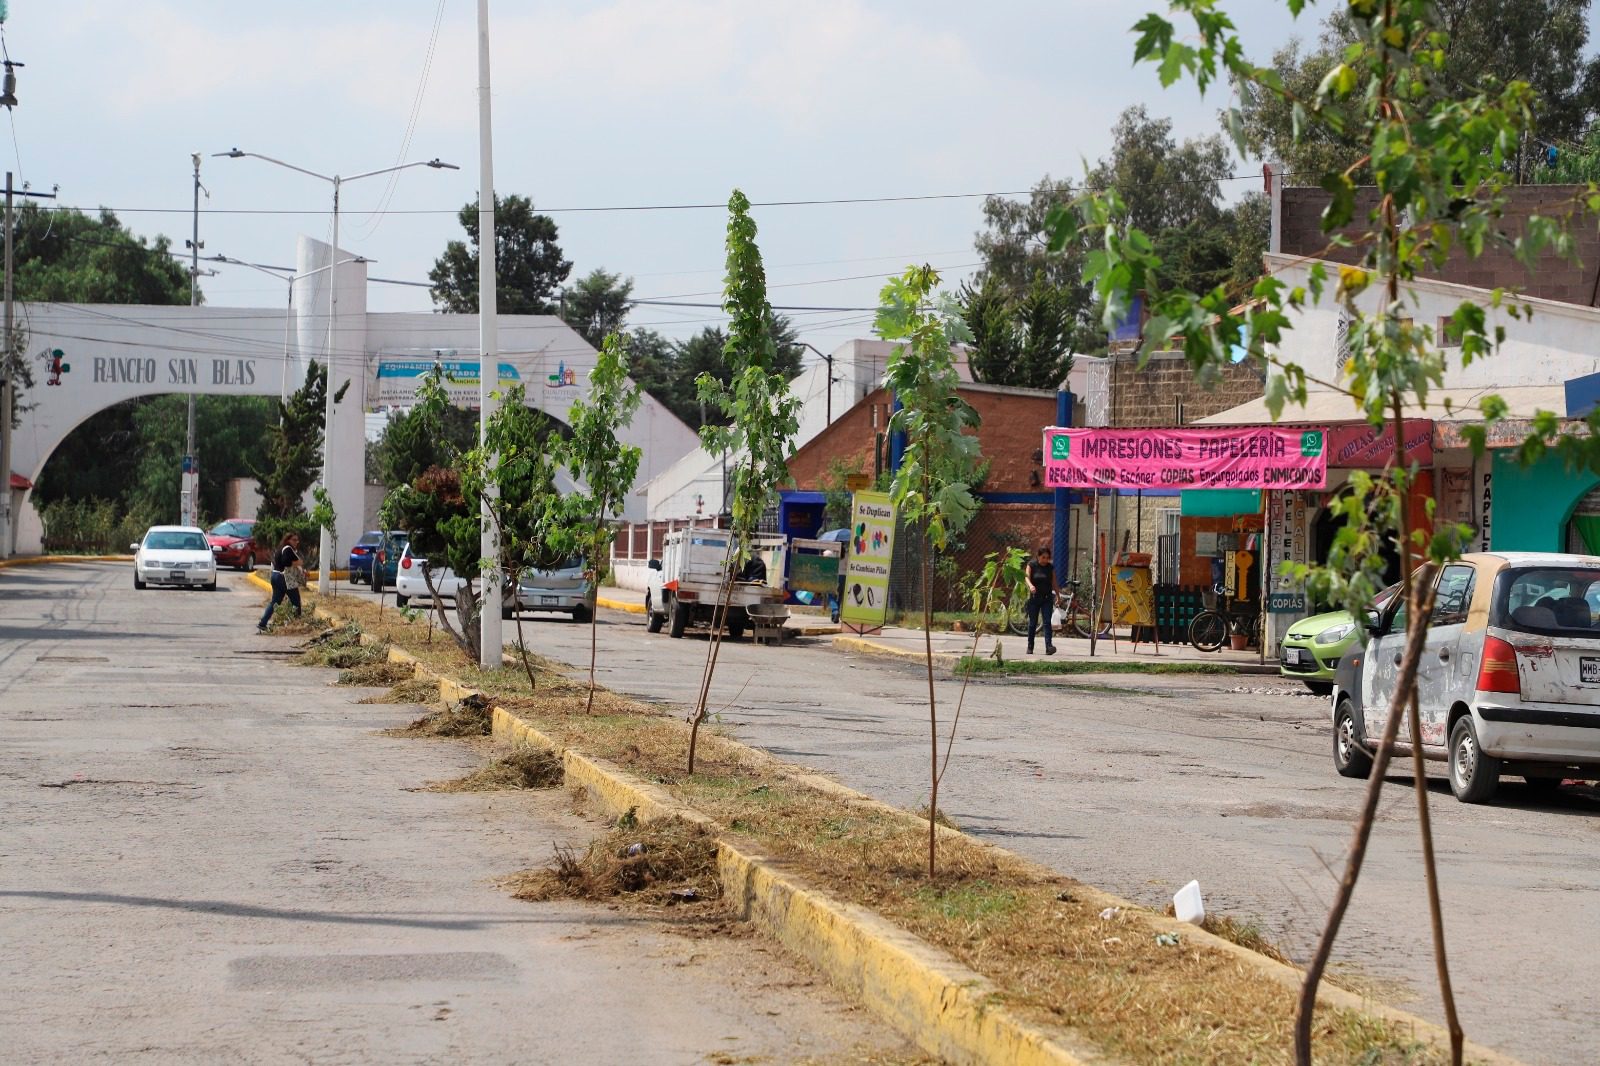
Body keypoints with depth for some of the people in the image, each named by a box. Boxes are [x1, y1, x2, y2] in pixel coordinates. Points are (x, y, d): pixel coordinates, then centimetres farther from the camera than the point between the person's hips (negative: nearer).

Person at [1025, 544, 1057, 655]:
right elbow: (1027, 577, -14)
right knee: (1032, 623, 6)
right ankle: (1030, 647, 17)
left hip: (1047, 598, 1)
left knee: (1047, 622, -11)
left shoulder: (1051, 567, 4)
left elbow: (1054, 583, 9)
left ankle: (1049, 646, -20)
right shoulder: (1032, 565, -3)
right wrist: (1030, 586, -35)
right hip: (1034, 597, -1)